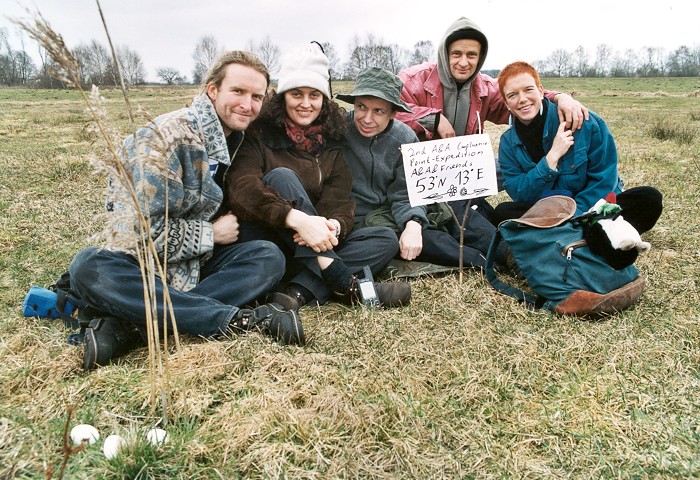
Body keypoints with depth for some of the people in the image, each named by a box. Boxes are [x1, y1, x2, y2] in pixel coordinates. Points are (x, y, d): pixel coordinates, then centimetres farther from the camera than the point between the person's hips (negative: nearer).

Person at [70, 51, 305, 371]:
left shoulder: (240, 140, 4)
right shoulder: (167, 135, -18)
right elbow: (143, 229, -22)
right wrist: (211, 234, -13)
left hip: (197, 261, 5)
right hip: (143, 261, -5)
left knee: (269, 257, -21)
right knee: (88, 268, -35)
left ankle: (131, 327, -29)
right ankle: (238, 319, -40)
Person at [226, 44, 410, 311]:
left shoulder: (331, 142, 9)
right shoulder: (260, 134, -5)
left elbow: (339, 199, -3)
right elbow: (242, 189, -23)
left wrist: (334, 226, -27)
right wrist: (298, 219, -38)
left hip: (310, 246, 5)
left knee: (386, 239, -11)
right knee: (281, 176, -28)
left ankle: (301, 291, -32)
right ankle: (339, 279, -35)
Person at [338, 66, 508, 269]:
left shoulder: (405, 139, -6)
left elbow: (405, 196, -10)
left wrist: (413, 224, -29)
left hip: (394, 211, 4)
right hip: (358, 220, -4)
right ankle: (483, 263, -25)